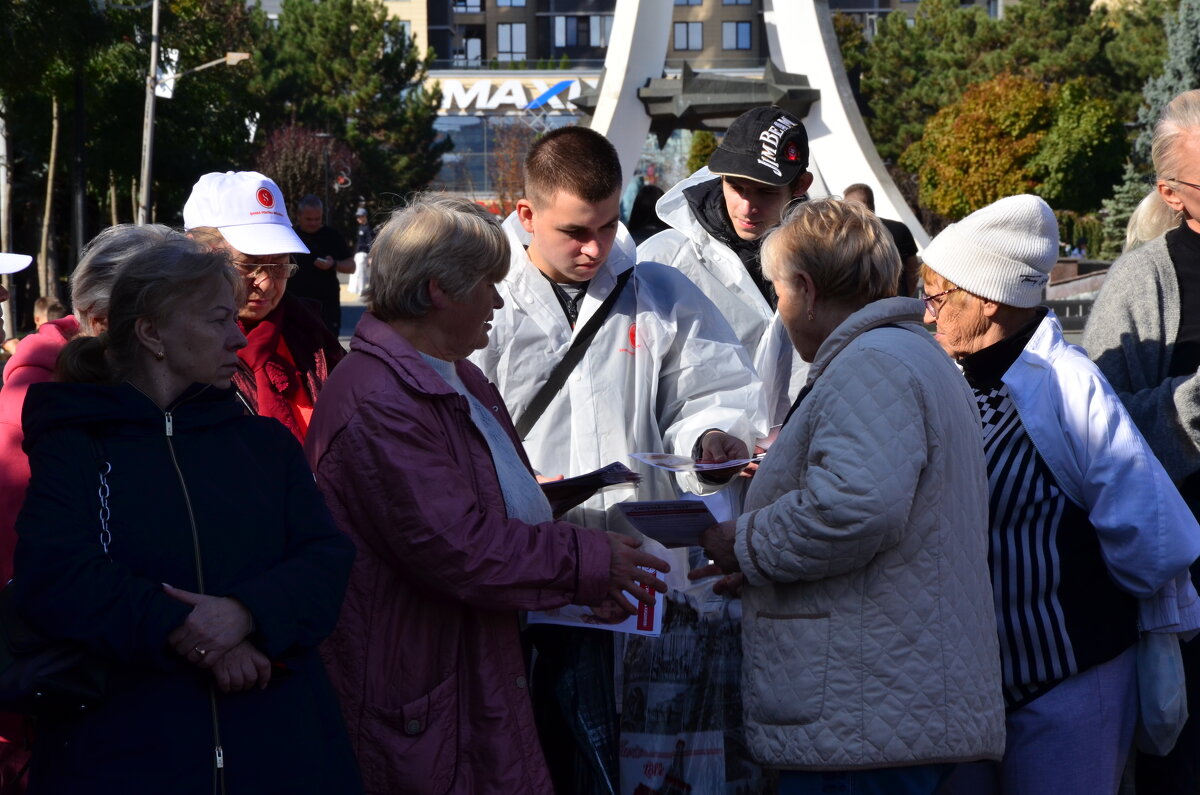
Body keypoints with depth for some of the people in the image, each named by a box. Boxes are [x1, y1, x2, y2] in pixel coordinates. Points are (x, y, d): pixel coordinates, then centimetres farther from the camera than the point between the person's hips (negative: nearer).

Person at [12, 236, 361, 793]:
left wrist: (247, 612, -20)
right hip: (126, 743, -3)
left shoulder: (266, 443, 12)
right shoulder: (77, 445, 2)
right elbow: (51, 577, -13)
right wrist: (184, 632, -21)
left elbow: (328, 558, 0)